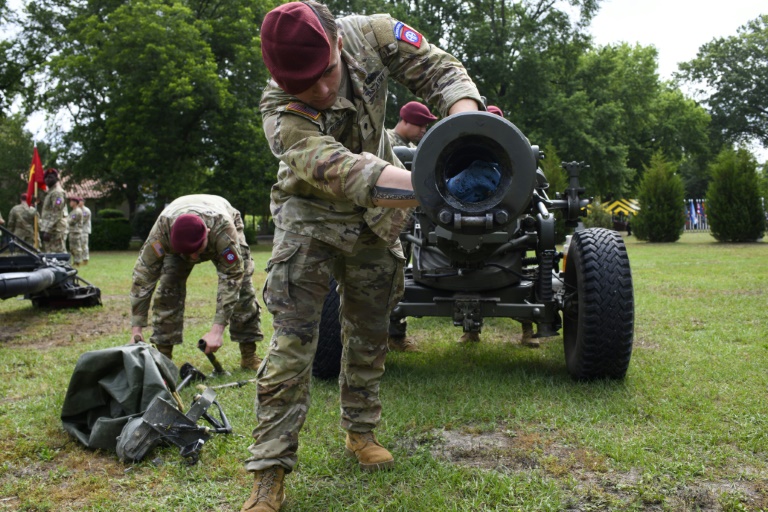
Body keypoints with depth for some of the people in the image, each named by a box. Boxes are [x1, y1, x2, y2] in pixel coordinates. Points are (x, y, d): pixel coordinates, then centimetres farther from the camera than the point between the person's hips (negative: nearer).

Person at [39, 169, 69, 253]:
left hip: (55, 231, -10)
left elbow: (56, 214, -19)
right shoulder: (51, 192, 22)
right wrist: (44, 229, 19)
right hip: (50, 230, 10)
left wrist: (47, 230, -22)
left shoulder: (58, 193, -10)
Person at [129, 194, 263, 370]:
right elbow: (143, 277, -37)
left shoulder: (223, 229, -48)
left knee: (241, 285, -15)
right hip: (177, 241, 1)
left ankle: (249, 356, -5)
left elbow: (231, 278, -44)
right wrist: (136, 330, -38)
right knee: (167, 289, -16)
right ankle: (163, 356, -5)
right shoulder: (161, 231, -42)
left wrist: (217, 330, -48)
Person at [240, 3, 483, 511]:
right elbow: (341, 172, -44)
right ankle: (270, 470, -1)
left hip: (375, 219, 4)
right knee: (293, 338, -9)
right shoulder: (282, 112, -31)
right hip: (311, 218, -4)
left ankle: (360, 431, 31)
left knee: (369, 332, 11)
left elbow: (439, 68, -17)